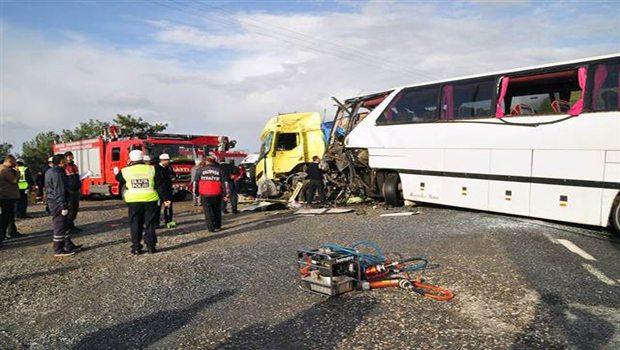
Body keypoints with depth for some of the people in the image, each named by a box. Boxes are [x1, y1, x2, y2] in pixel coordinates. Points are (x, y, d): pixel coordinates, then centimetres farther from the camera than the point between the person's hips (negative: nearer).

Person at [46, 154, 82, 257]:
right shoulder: (57, 174, -19)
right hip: (58, 203, -11)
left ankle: (69, 245, 25)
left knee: (66, 225, 17)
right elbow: (60, 192, -22)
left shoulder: (50, 172, 15)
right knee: (60, 226, -4)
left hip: (52, 201, 11)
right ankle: (58, 250, 3)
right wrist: (64, 207, -21)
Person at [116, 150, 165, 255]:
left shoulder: (125, 171, -2)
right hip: (150, 200, 0)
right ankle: (151, 247, 10)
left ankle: (136, 248, 11)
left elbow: (118, 178, 20)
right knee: (150, 224, 8)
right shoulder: (152, 169, -2)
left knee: (135, 225, 10)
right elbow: (159, 186, -2)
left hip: (133, 201, 0)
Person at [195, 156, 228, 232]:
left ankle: (211, 228, 2)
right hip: (217, 194, 1)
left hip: (205, 194, -1)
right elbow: (224, 182, 2)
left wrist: (196, 192, 16)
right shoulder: (219, 170, 3)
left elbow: (196, 182, 7)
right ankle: (217, 226, 20)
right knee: (217, 210, 15)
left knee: (208, 212, 5)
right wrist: (225, 193, 5)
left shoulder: (200, 170, 4)